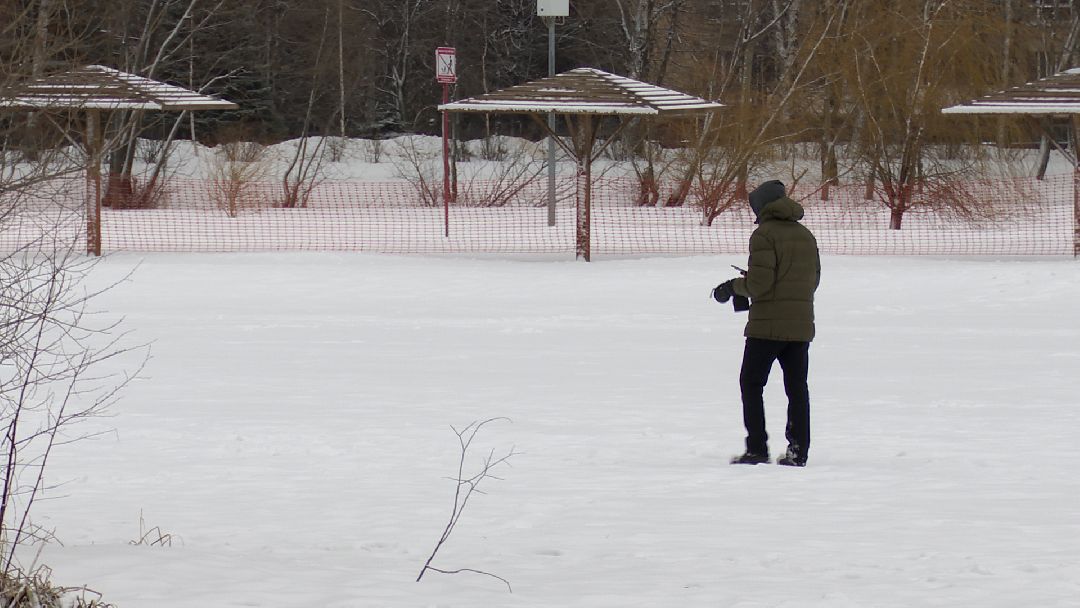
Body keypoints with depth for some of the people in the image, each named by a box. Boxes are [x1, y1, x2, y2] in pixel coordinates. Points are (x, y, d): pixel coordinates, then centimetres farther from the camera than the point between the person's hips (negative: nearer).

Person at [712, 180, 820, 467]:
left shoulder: (764, 234, -11)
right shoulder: (806, 236, 11)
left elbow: (759, 283, -17)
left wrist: (733, 286, 1)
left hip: (767, 325, -6)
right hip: (801, 325, 6)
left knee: (751, 383, 4)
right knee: (797, 387, 9)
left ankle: (757, 449, -2)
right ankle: (798, 451, 5)